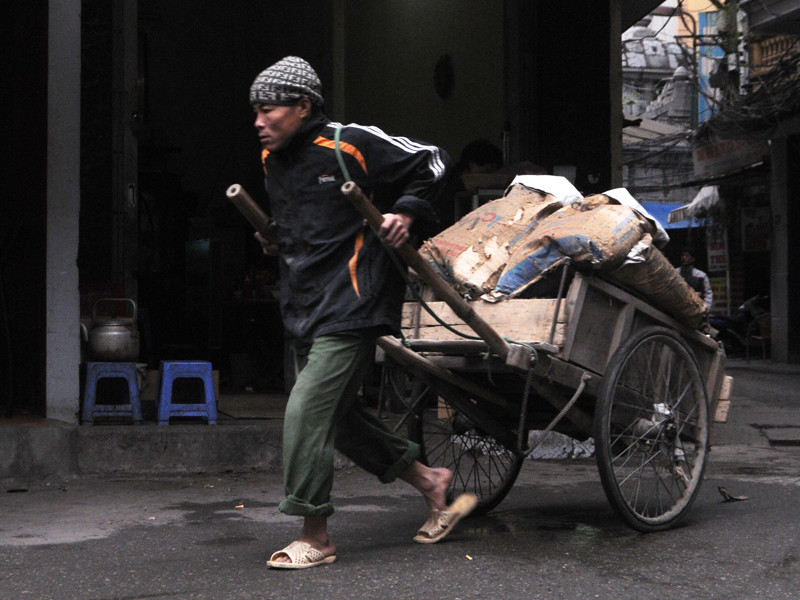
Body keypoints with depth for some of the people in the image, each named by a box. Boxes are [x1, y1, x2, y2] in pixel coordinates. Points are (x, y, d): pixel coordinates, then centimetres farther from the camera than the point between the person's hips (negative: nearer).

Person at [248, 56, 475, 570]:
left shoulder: (349, 146, -12)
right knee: (338, 414, 13)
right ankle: (430, 481, 29)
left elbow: (432, 162, -3)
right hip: (306, 309, 9)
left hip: (351, 305, -9)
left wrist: (406, 212, -13)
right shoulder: (272, 160, 11)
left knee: (307, 411, -13)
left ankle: (315, 539, -1)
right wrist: (276, 242, 13)